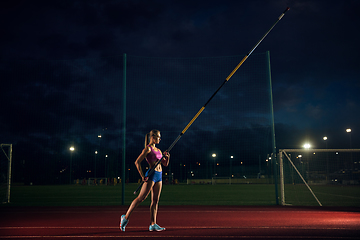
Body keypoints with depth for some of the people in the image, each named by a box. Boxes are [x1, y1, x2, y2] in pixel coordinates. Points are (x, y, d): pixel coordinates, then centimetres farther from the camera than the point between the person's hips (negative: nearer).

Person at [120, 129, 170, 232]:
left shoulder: (158, 150, 17)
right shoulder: (148, 148, -7)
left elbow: (165, 164, 21)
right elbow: (137, 162, -13)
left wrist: (167, 157, 0)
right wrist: (142, 176, -15)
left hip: (159, 176, 8)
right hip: (151, 175, -8)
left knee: (155, 201, 6)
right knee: (141, 198, -8)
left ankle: (153, 224, 9)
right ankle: (125, 217, 3)